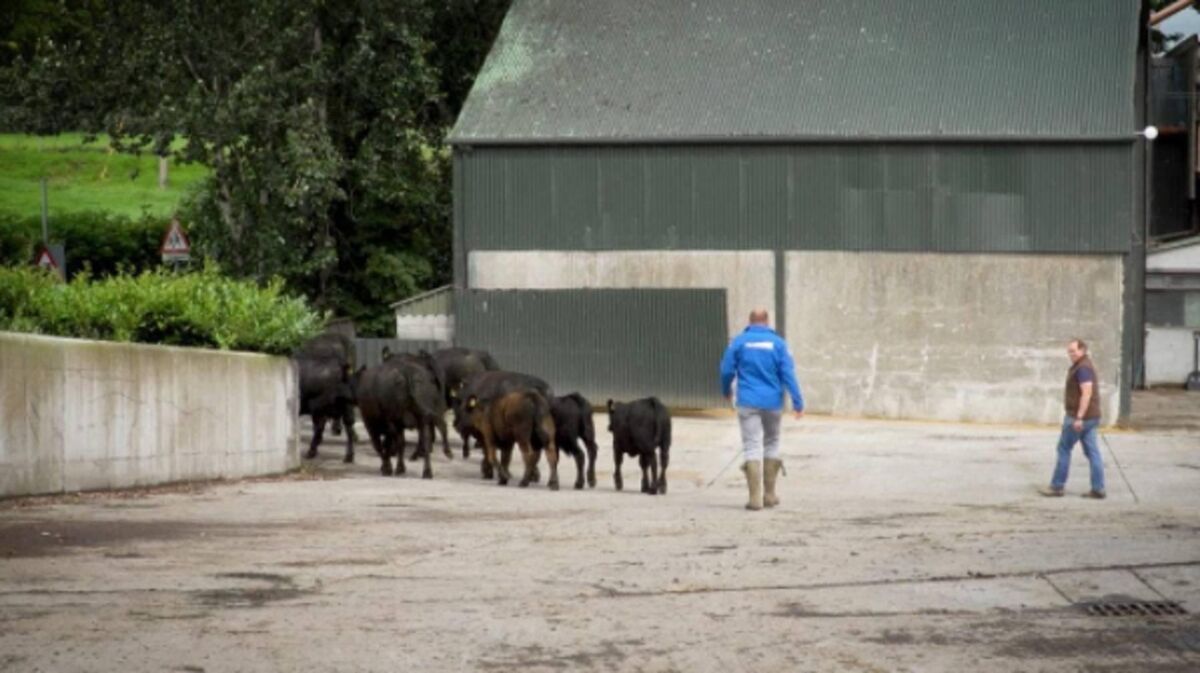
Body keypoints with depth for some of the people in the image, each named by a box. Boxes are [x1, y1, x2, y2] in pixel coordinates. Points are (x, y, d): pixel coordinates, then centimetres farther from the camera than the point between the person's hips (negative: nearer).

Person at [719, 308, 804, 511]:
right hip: (772, 403, 1)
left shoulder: (739, 342, -1)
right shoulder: (777, 343, -1)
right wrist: (798, 402, -4)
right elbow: (788, 374, -5)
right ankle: (770, 494, 19)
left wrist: (726, 391, 21)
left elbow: (727, 370, 1)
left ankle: (755, 498, -12)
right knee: (771, 444, 18)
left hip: (748, 403, -1)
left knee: (752, 447, -2)